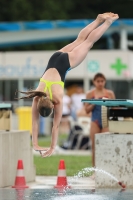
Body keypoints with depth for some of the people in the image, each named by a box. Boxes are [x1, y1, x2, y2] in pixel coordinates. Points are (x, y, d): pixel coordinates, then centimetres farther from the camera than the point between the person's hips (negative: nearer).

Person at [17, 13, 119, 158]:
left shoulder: (58, 98, -30)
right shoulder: (37, 98, -23)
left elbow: (56, 125, -26)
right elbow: (34, 122, -18)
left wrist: (52, 148, -24)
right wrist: (35, 144, -21)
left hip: (65, 62, -3)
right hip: (55, 60, 3)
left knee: (88, 42, 15)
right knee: (79, 40, 23)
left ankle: (108, 20, 29)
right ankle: (99, 20, 40)